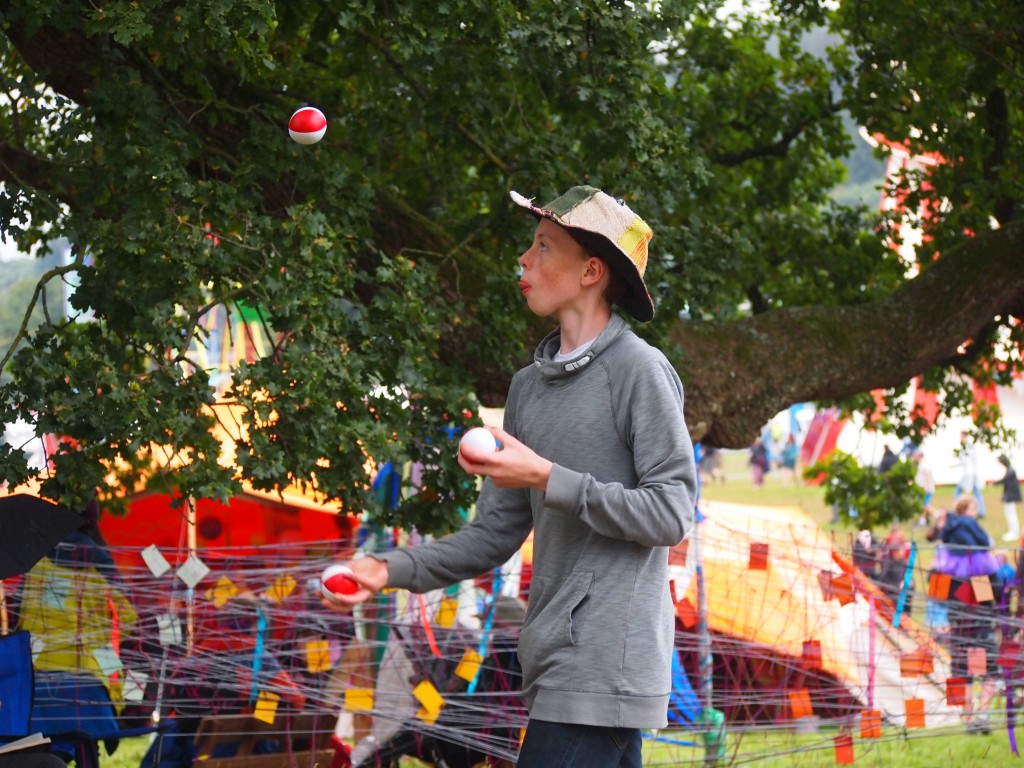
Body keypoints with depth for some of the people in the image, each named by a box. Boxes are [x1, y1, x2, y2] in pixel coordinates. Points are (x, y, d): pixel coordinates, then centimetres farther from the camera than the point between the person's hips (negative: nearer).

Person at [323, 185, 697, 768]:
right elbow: (497, 535, 18)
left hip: (606, 669, -8)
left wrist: (548, 480, -15)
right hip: (557, 667, 8)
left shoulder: (639, 371, -6)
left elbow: (672, 513, -12)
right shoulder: (530, 386, 18)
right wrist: (393, 570, 4)